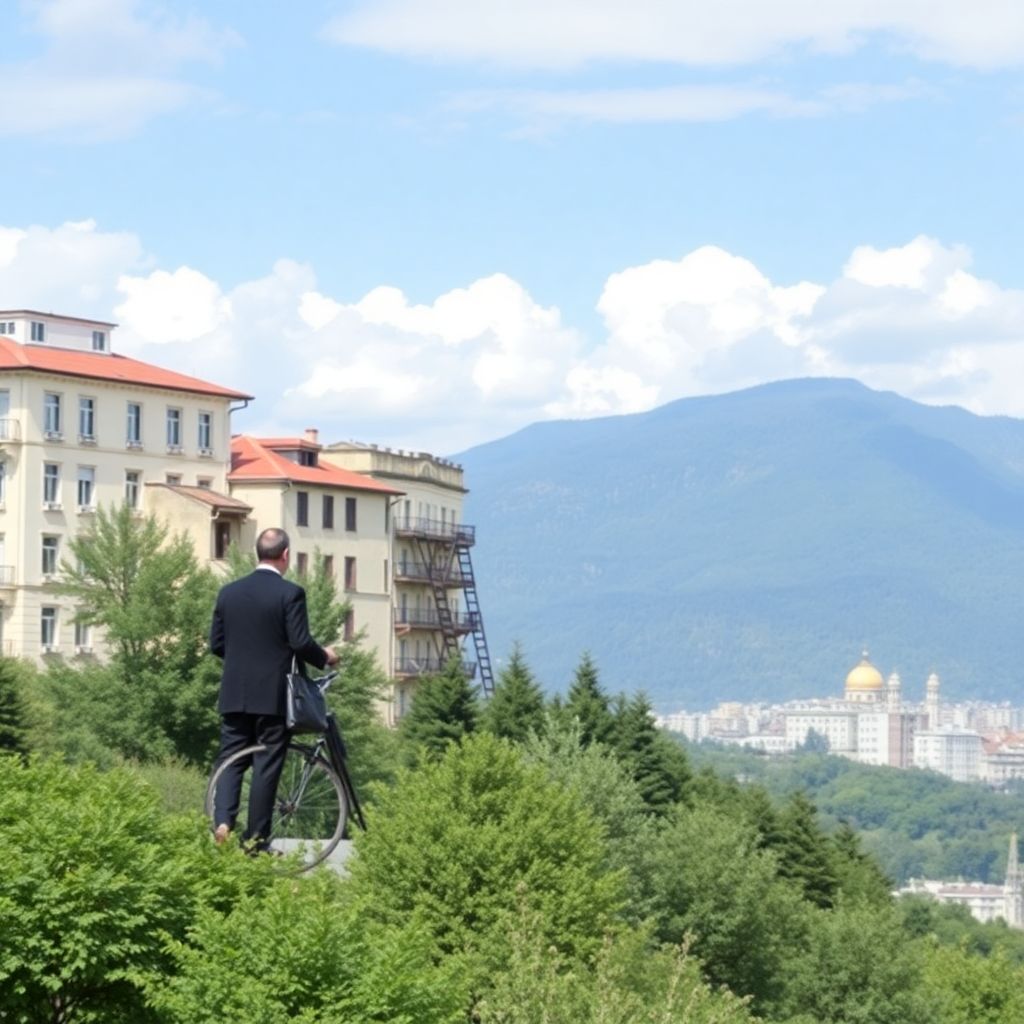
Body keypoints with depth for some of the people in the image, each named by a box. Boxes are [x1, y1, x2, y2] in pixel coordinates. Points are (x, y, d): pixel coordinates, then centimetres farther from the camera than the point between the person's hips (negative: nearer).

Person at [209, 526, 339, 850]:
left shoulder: (229, 592, 6)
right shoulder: (290, 593, -10)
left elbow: (216, 644, 9)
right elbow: (300, 642, -15)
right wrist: (324, 657, 4)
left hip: (234, 693, 4)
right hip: (273, 695, -4)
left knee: (231, 759, 10)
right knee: (266, 766, 2)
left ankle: (222, 821, -10)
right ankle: (256, 839, 3)